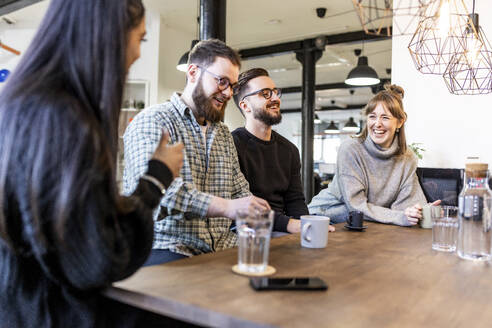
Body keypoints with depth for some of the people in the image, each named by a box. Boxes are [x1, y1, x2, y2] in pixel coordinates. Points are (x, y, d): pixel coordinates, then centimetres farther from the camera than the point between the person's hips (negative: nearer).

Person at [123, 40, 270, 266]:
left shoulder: (224, 134, 20)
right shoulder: (151, 121, -5)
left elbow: (241, 192, 22)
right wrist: (227, 207, -30)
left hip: (221, 248, 7)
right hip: (165, 249, -7)